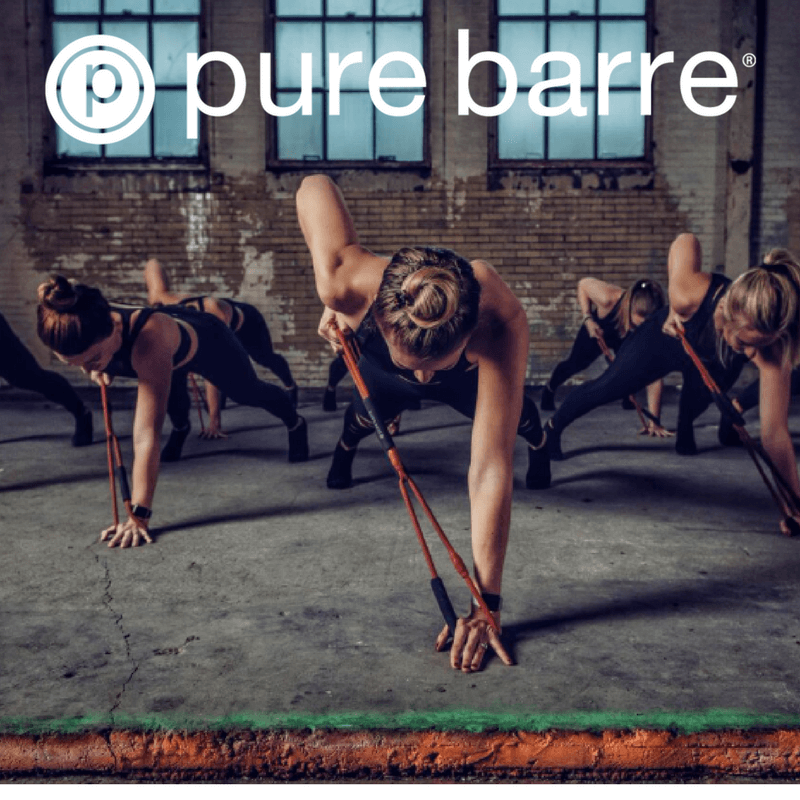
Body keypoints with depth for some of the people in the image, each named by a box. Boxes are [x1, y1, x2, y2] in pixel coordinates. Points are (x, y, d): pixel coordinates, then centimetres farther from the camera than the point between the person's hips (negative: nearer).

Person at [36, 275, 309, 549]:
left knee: (249, 392, 22)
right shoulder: (87, 329, -35)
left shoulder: (149, 340, -52)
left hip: (207, 342, -4)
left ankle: (296, 425, 55)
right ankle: (180, 428, 69)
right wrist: (100, 369, -22)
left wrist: (139, 517, -54)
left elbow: (147, 433, -53)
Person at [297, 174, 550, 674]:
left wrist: (486, 605, -52)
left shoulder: (500, 324, -52)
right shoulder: (348, 283, -47)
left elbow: (491, 469, -53)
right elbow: (316, 187, -27)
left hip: (473, 377, 0)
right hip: (384, 368, 1)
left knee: (515, 418, 25)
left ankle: (539, 444, 64)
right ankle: (346, 446, 64)